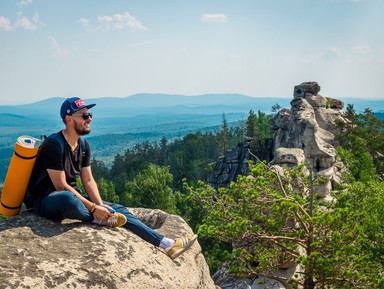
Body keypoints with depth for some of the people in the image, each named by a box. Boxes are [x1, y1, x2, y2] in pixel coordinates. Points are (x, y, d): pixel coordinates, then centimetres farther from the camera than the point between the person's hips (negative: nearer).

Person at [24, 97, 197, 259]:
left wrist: (100, 205, -13)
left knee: (118, 211, -3)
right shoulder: (54, 144, -19)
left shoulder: (84, 145, 7)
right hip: (44, 200, -8)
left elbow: (88, 181, 5)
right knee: (68, 199, -44)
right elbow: (61, 186, -22)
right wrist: (93, 208, -24)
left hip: (73, 196, 8)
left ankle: (167, 245, -5)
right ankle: (97, 220, -13)